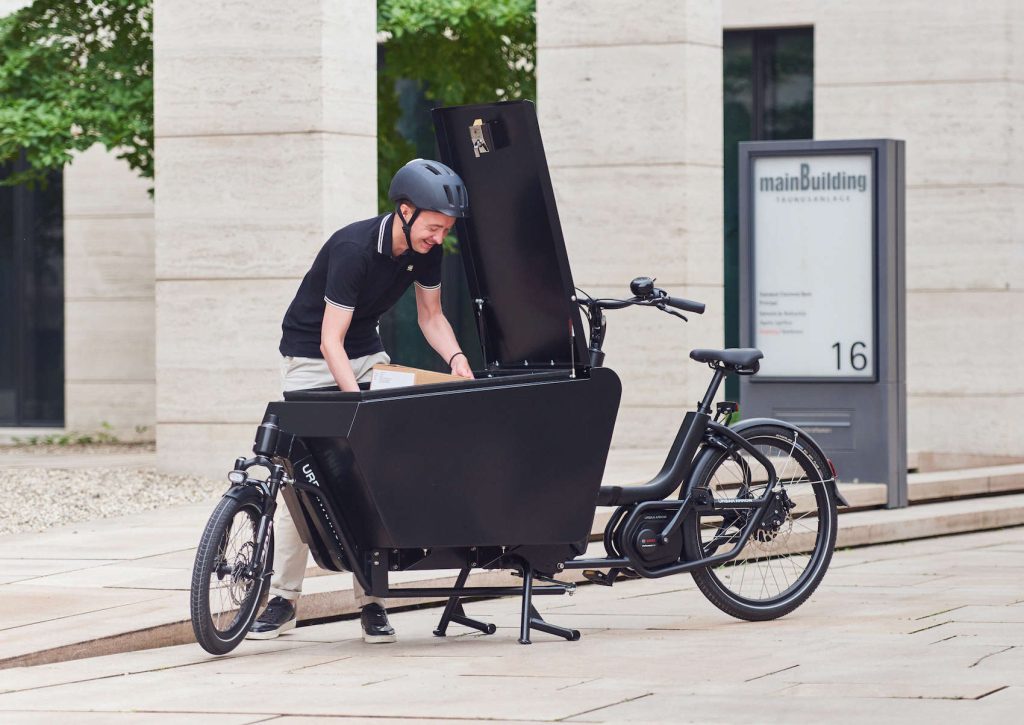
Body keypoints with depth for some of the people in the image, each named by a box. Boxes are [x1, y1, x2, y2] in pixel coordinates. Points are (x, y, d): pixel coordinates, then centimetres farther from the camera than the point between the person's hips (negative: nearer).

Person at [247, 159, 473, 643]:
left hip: (366, 354, 5)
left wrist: (455, 358, -13)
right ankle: (283, 598, -1)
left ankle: (371, 599, -5)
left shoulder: (426, 251, -9)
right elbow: (331, 340, -29)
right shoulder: (353, 249, -29)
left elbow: (430, 316, 7)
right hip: (310, 359, -5)